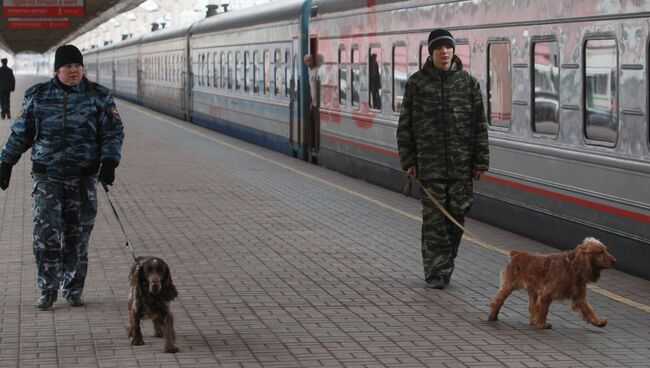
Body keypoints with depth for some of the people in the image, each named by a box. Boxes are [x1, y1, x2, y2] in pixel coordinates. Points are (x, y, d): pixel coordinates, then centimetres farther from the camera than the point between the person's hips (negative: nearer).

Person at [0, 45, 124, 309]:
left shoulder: (98, 96, 2)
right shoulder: (38, 96, 5)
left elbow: (113, 132, 3)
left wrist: (109, 162, -13)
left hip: (83, 178, 0)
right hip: (46, 176, 0)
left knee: (77, 236, 5)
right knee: (46, 234, -10)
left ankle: (73, 289, 19)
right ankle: (47, 291, 0)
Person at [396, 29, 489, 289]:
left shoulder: (468, 82, 5)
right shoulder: (417, 83, 2)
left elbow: (480, 124, 6)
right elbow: (405, 126, 4)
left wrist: (480, 161, 1)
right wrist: (408, 161, -1)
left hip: (461, 163, 2)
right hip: (430, 164, -2)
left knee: (457, 214, 3)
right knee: (434, 218, -2)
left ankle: (444, 265, 19)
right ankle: (436, 273, 3)